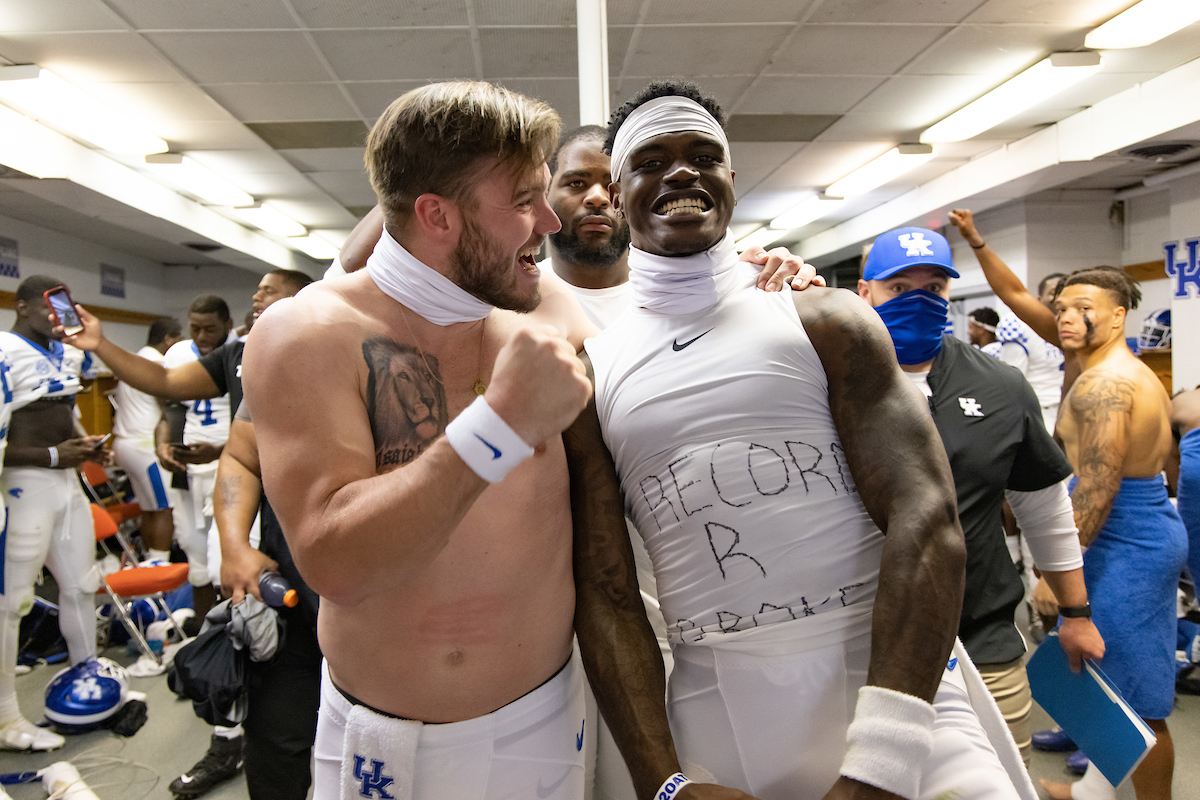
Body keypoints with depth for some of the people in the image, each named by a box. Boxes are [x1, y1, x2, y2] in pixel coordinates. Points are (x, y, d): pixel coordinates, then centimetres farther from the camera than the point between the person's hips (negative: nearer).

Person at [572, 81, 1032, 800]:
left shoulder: (826, 323, 0)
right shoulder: (589, 377, 3)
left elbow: (929, 525, -9)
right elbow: (605, 593, 1)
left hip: (895, 686, 0)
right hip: (717, 711, 1)